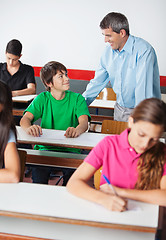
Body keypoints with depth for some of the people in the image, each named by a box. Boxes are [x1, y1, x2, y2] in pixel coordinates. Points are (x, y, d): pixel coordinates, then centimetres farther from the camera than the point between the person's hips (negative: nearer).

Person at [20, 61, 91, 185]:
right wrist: (29, 128, -33)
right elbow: (25, 118, -7)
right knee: (38, 170, -29)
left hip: (70, 150, 0)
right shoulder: (42, 98, 6)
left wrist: (77, 130, -38)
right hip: (45, 147, 0)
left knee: (72, 170, -30)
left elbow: (84, 122, -13)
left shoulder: (77, 98, 3)